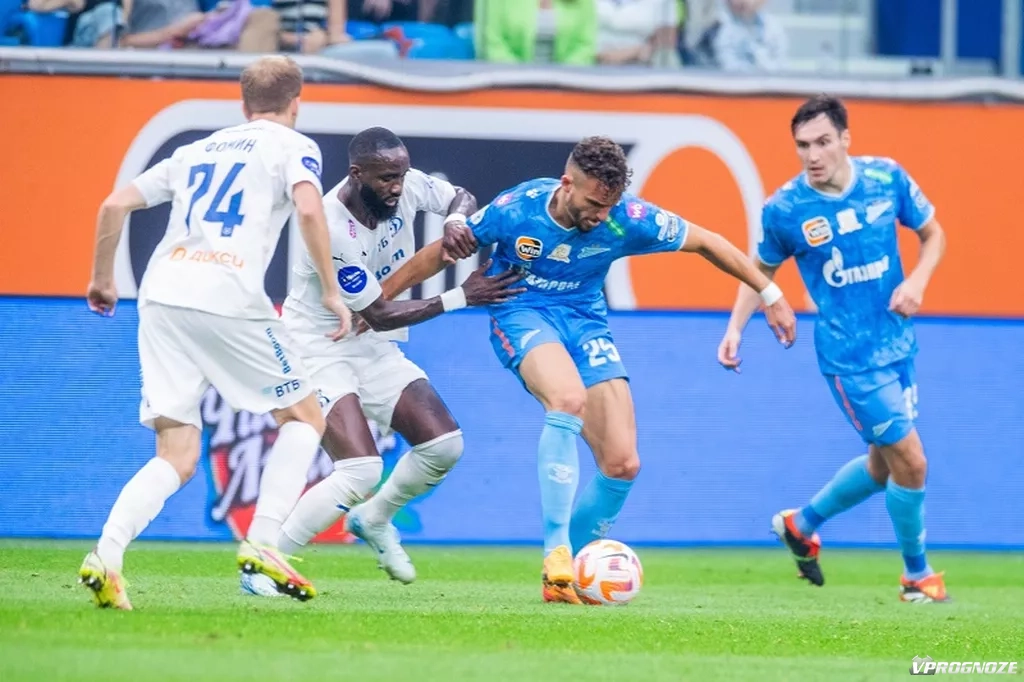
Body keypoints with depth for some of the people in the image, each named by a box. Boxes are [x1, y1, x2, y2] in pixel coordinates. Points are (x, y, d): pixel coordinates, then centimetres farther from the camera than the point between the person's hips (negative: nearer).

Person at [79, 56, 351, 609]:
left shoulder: (197, 150, 27)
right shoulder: (292, 146, 11)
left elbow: (115, 204, 23)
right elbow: (308, 209, -10)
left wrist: (101, 279, 35)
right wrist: (330, 291, -4)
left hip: (161, 295, 5)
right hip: (228, 299, -5)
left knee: (177, 459, 6)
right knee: (305, 417, 15)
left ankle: (106, 555, -17)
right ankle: (261, 544, -1)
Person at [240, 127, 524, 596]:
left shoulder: (405, 185, -12)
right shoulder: (332, 230, -30)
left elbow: (463, 198, 6)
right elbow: (381, 315, -24)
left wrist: (458, 219, -19)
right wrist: (461, 297, -24)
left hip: (374, 349, 8)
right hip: (319, 350, -8)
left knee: (445, 446, 0)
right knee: (361, 473, -23)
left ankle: (373, 521, 27)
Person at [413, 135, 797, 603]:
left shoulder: (627, 218, -16)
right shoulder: (514, 210, -20)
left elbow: (705, 243, -2)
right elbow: (449, 247, -1)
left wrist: (771, 295, 1)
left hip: (585, 320, 4)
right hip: (522, 314, -4)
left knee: (623, 465, -8)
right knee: (569, 398, -37)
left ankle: (573, 562, 15)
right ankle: (555, 556, -35)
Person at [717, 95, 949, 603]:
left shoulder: (887, 179, -6)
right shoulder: (784, 209, -12)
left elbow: (932, 234, 7)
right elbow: (763, 269, 5)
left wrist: (917, 281, -11)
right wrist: (736, 327, -5)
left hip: (898, 345, 5)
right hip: (849, 355, -5)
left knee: (883, 465, 17)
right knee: (910, 460, -7)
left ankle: (802, 524, 41)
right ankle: (917, 574, 15)